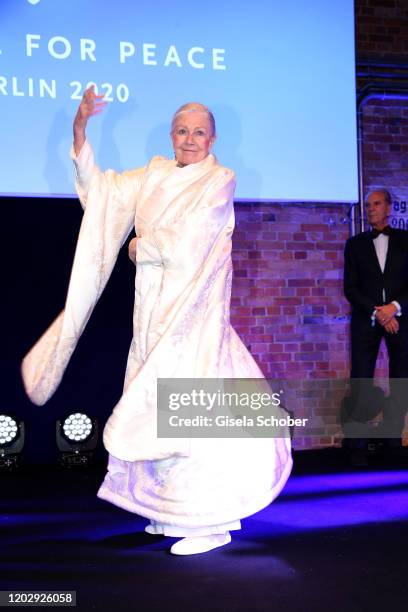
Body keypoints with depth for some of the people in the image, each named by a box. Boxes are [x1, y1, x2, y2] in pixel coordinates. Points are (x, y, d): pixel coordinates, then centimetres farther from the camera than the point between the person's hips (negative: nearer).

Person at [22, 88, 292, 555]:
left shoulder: (219, 180, -2)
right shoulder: (155, 175, 16)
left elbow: (185, 240, -11)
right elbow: (101, 189, 11)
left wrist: (140, 248, 4)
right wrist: (80, 131, 1)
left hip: (193, 308, -6)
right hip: (154, 307, 6)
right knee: (156, 405, 7)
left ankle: (212, 520, -3)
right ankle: (173, 509, 19)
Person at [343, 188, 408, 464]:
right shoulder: (355, 244, 9)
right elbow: (350, 288, 3)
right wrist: (377, 312, -10)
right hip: (366, 321, 0)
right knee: (361, 384, -5)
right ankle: (358, 446, 4)